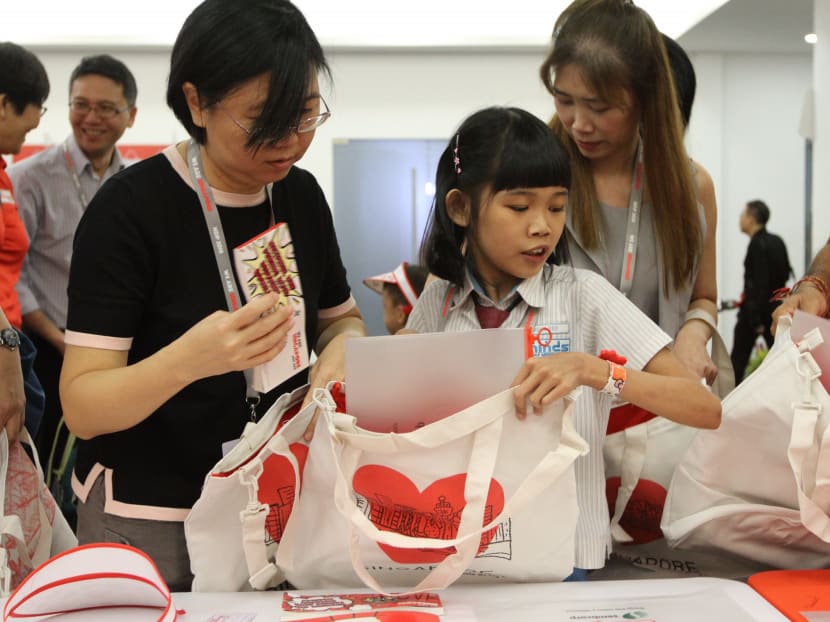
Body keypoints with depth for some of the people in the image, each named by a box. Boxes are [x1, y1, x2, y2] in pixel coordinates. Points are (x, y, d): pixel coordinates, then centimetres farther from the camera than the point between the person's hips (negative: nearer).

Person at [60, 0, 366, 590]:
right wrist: (187, 360, -38)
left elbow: (340, 317, 12)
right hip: (149, 522, -5)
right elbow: (82, 408, -19)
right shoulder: (130, 206, -18)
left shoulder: (302, 195, -2)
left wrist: (343, 348, -12)